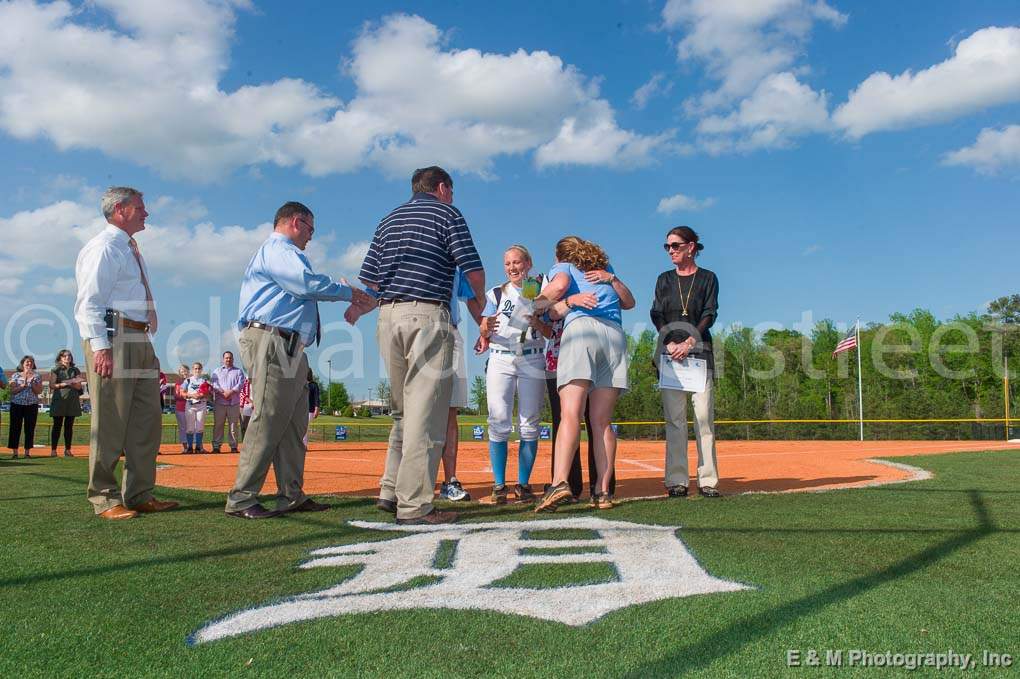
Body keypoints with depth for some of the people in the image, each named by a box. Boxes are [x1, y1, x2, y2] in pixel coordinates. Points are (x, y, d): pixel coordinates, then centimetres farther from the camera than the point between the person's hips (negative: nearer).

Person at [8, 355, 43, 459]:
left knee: (30, 428, 0)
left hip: (32, 405, 1)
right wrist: (23, 385, -14)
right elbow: (12, 390, -2)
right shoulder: (16, 375, 7)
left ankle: (27, 451, 6)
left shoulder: (36, 376, 8)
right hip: (17, 404, 0)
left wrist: (32, 382, -11)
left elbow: (39, 391, -1)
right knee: (15, 428, -2)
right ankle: (14, 451, 3)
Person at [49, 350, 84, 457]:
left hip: (72, 400, 2)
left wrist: (71, 383, -9)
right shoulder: (56, 370, 7)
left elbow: (79, 387, 9)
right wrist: (63, 384, -14)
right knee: (57, 425, -2)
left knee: (69, 425, 3)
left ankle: (67, 450, 7)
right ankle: (53, 450, 0)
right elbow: (52, 385, 0)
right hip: (59, 399, -2)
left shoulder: (75, 370, 13)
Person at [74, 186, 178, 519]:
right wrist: (101, 347, -23)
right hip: (113, 338, -10)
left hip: (140, 340, 10)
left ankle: (140, 495, 17)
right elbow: (90, 303, -13)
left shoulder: (132, 251, 23)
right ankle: (105, 499, 3)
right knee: (110, 422, -5)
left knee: (147, 420, 9)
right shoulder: (103, 247, -5)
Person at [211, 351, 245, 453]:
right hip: (219, 402, 0)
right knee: (218, 425, -1)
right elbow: (214, 384, 1)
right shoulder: (216, 371, 16)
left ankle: (233, 446, 3)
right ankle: (216, 446, 1)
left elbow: (240, 383, 0)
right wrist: (223, 392, -14)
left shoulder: (238, 371, 14)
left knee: (234, 425, 0)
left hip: (234, 402, 0)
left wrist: (231, 392, -16)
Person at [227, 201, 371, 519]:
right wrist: (347, 292, -6)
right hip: (270, 342, -11)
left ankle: (291, 496, 13)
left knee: (294, 425, 9)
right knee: (268, 421, -12)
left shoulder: (282, 253, 29)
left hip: (291, 349, 11)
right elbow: (308, 283, -18)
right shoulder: (278, 249, -4)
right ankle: (241, 500, -7)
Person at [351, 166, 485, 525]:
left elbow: (369, 281, 15)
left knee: (402, 409, 16)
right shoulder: (447, 214, 5)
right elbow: (474, 270, -2)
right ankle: (414, 505, -6)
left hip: (388, 316, 7)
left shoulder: (388, 220, 22)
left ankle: (391, 491, 17)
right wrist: (482, 304, 15)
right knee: (425, 413, -6)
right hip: (427, 315, -6)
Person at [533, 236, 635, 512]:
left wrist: (536, 304, 12)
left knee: (570, 414, -17)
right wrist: (612, 279, 20)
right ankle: (602, 491, -6)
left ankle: (560, 483, -32)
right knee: (602, 422, 1)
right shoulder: (605, 269, 33)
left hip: (580, 328, -4)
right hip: (615, 334, 4)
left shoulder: (562, 267, 20)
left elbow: (559, 286, -3)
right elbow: (629, 303, 30)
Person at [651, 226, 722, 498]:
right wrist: (669, 343, -11)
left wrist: (688, 342, -15)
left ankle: (708, 480, -5)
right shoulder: (664, 279, 16)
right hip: (669, 350, 2)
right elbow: (656, 315, 6)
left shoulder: (708, 278, 9)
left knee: (704, 415, -8)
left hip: (699, 350, -2)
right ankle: (677, 481, -1)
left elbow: (709, 315, -1)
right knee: (674, 417, -3)